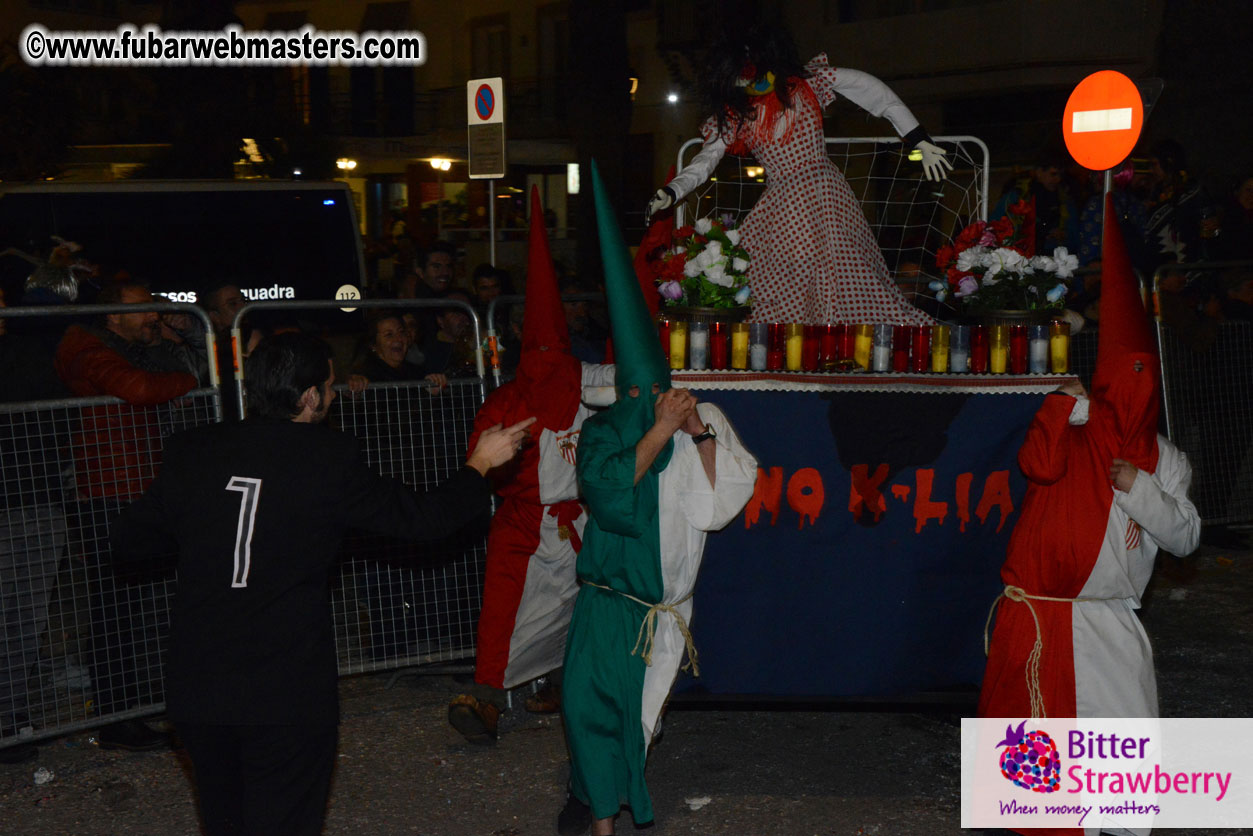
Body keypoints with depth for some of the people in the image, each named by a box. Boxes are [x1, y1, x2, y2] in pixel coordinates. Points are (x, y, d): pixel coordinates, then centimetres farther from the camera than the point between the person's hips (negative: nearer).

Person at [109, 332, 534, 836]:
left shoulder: (189, 453, 0)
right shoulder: (329, 460, -10)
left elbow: (128, 539, 11)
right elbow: (421, 519, 0)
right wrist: (479, 465, 15)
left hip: (197, 692, 4)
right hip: (287, 699, -4)